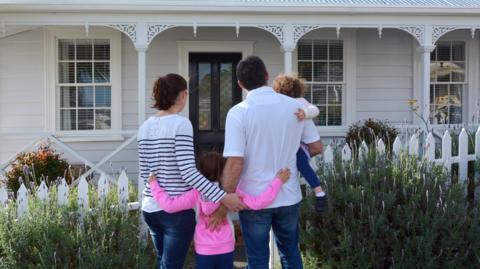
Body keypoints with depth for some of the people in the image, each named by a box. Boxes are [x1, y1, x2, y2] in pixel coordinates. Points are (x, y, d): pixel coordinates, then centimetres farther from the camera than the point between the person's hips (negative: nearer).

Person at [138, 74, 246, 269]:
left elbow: (144, 173, 11)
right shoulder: (181, 124, -14)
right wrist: (223, 197, -21)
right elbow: (188, 172, -21)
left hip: (150, 208, 7)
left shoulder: (145, 126, 7)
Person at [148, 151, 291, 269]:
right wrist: (278, 181, -6)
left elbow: (169, 205, -14)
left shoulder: (197, 194, -9)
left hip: (204, 251, -1)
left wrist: (154, 185, -1)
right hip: (226, 250, 1)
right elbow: (257, 203, -11)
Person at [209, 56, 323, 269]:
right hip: (289, 196, 4)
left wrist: (224, 205, -12)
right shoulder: (296, 106, -3)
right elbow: (316, 147, 4)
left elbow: (235, 164, -20)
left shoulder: (238, 112, -15)